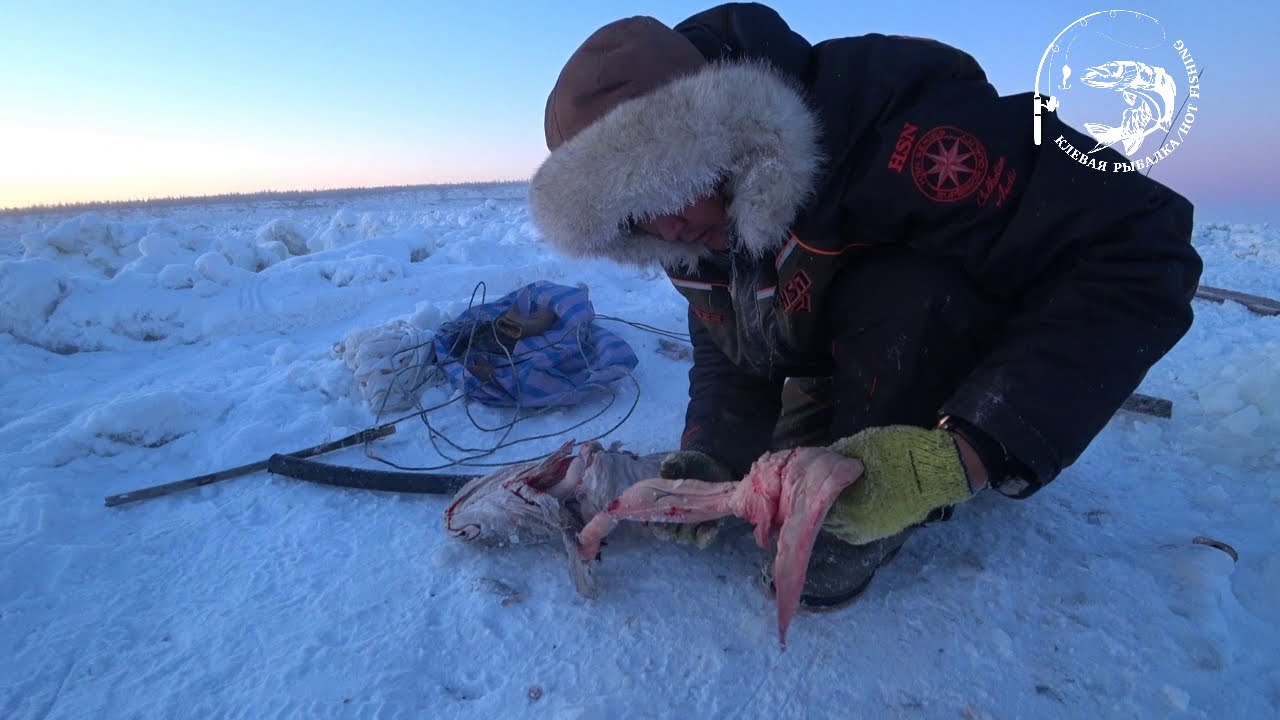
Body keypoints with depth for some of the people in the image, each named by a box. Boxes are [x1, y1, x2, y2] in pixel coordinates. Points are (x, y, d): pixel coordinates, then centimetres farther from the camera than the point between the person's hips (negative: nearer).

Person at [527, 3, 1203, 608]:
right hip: (833, 373, 6)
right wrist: (706, 461, -18)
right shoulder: (691, 223, -11)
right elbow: (727, 357, -1)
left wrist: (964, 454, -44)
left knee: (898, 300, -34)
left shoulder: (883, 121, -35)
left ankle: (867, 528, -12)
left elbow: (1137, 249, -35)